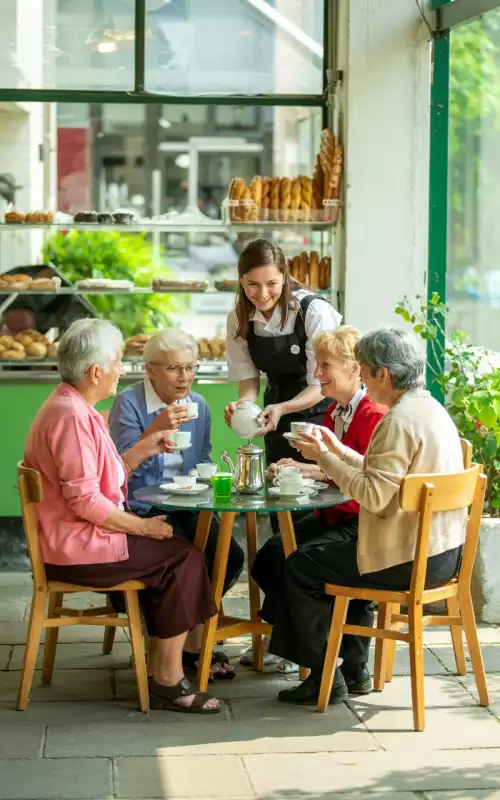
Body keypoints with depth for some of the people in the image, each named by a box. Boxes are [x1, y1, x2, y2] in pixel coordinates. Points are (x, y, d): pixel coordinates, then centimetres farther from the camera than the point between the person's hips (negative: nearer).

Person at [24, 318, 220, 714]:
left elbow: (103, 478, 15)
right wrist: (142, 525, -17)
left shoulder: (76, 408, 14)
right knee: (183, 559, -10)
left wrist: (143, 450, 7)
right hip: (75, 544, -11)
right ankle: (168, 681, -6)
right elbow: (85, 500, -25)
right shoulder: (70, 416, -20)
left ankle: (163, 664, 14)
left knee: (178, 552, 10)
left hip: (83, 534, 11)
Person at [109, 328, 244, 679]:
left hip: (185, 506, 6)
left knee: (231, 557, -16)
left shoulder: (198, 404, 10)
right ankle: (189, 645, -2)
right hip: (143, 509, -6)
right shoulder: (129, 403, -9)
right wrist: (157, 429, -29)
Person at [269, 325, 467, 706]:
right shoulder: (433, 409, 10)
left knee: (299, 566, 4)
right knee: (334, 550, 29)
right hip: (446, 551, 10)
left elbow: (373, 495, -24)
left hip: (411, 559, -10)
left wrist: (324, 458, -14)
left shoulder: (399, 421, -20)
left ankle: (326, 678, 11)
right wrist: (340, 451, 14)